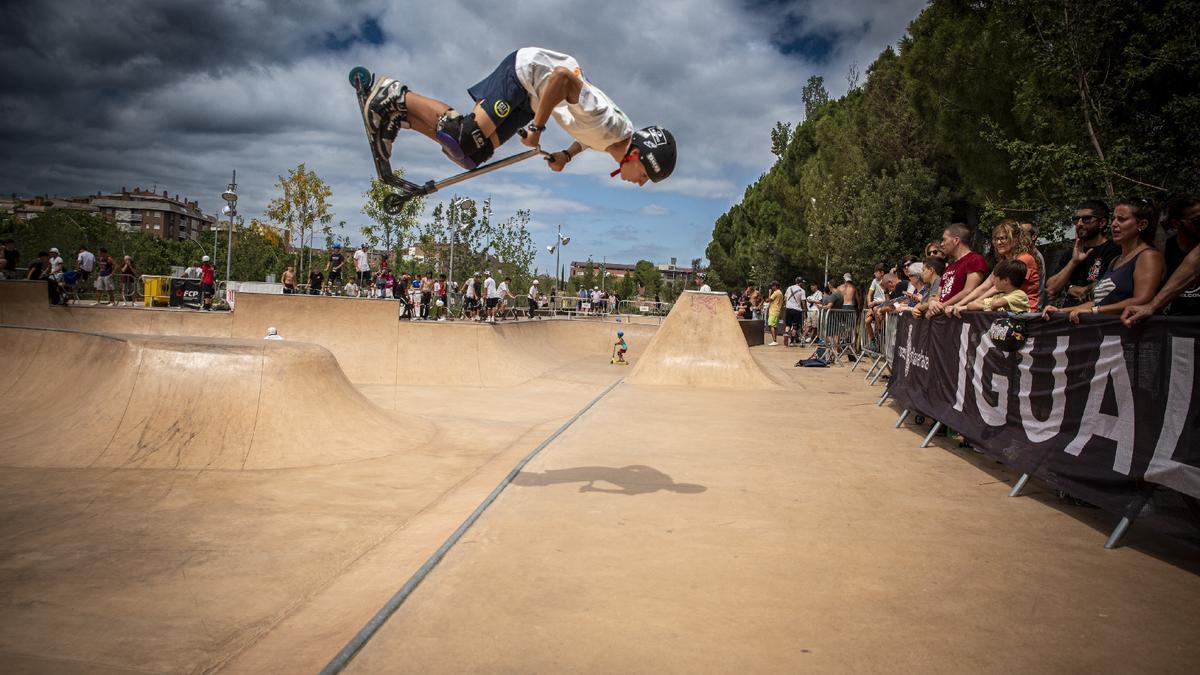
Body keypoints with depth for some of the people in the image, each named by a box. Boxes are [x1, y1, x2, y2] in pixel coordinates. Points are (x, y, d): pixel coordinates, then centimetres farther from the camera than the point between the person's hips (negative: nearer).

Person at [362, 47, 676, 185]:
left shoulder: (622, 139, -1)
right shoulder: (608, 122, -30)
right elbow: (561, 75, -35)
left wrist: (567, 155, 6)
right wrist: (536, 128, -27)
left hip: (529, 97, 8)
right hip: (525, 69, -8)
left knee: (471, 157, 1)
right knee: (463, 140, -19)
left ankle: (400, 117, 8)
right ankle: (399, 96, -3)